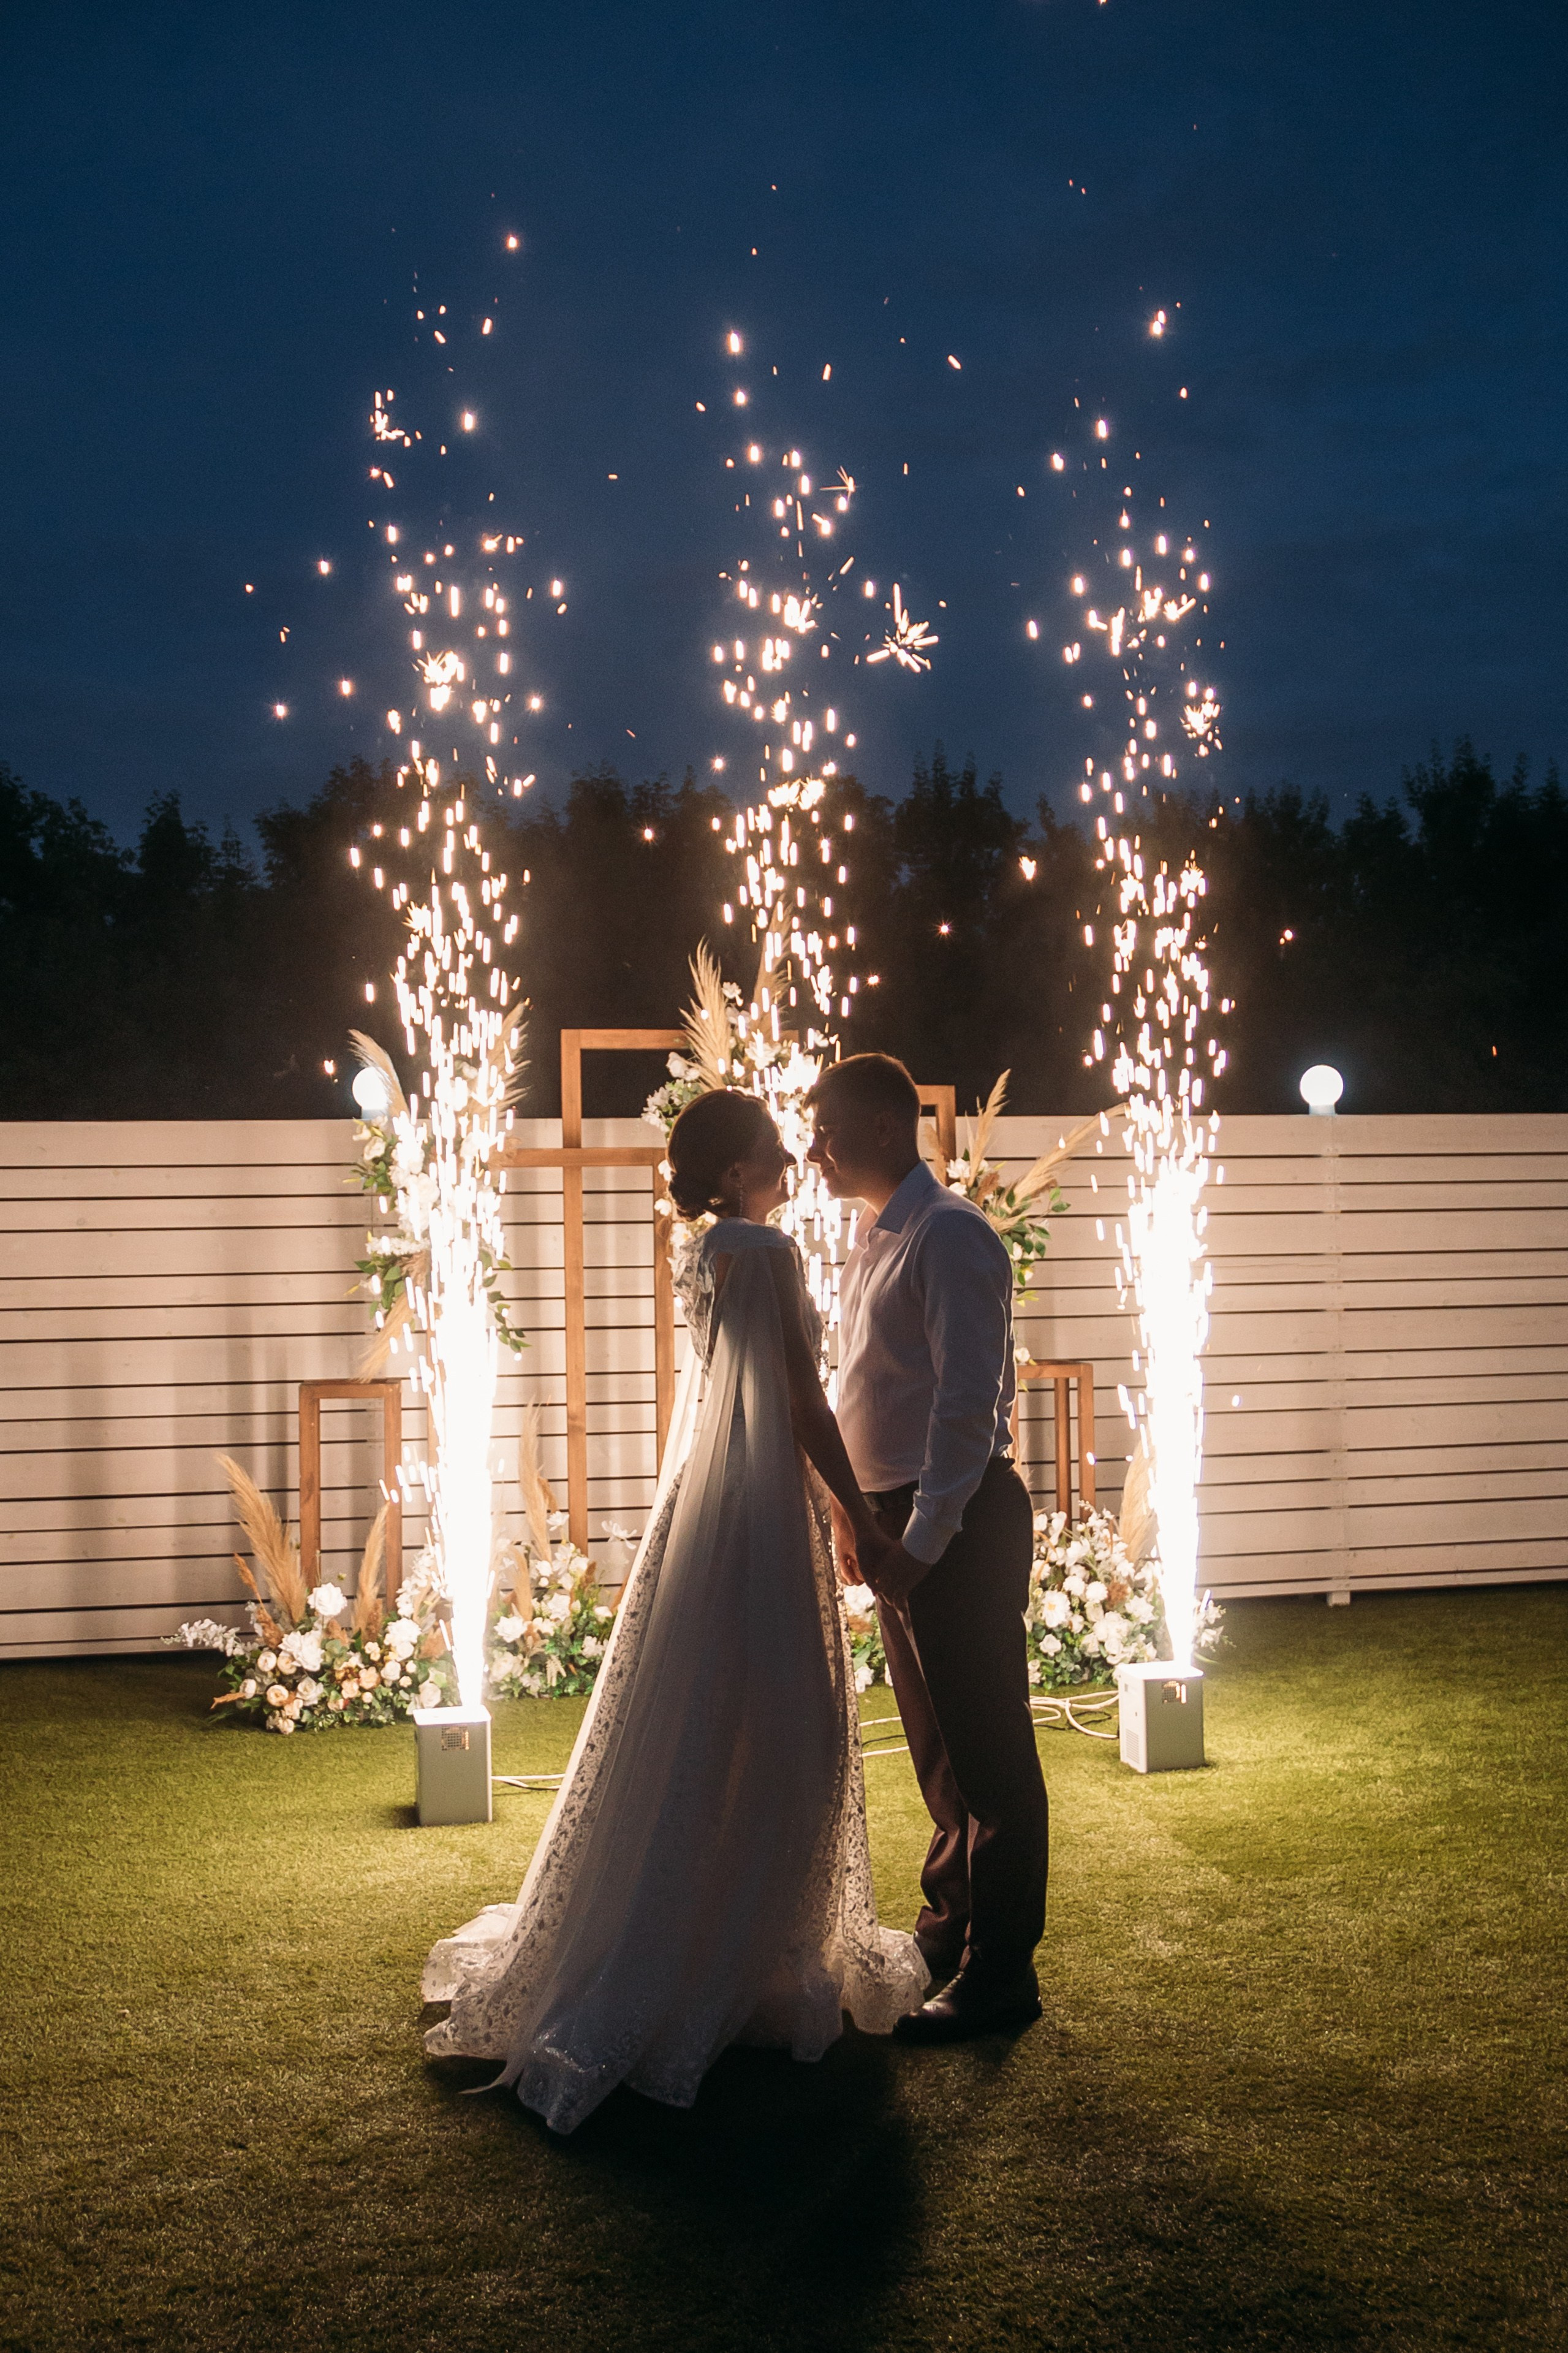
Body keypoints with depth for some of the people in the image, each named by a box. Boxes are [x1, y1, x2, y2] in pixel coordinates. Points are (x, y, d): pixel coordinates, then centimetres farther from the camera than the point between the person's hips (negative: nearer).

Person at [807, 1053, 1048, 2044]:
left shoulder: (949, 1235, -17)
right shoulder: (878, 1240, 13)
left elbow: (968, 1399, -23)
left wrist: (923, 1540, -24)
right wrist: (859, 1517, 16)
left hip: (960, 1519, -10)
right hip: (898, 1523, 10)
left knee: (986, 1749, -1)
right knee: (936, 1742, 20)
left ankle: (1000, 1973, 7)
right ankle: (950, 1928, 34)